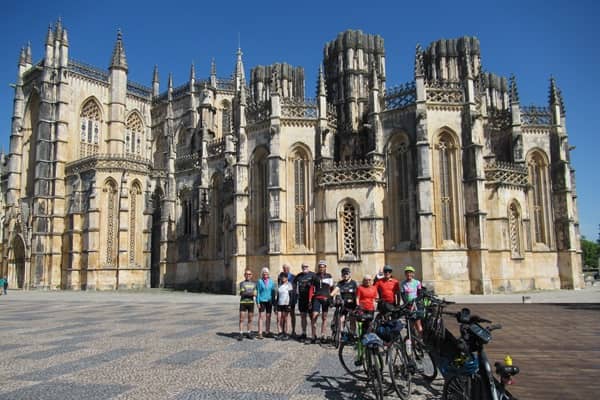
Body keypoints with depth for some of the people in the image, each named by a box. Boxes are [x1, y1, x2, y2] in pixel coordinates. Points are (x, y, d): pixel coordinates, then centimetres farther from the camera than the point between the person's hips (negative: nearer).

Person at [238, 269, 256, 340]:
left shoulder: (254, 283, 12)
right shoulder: (242, 283, 2)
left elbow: (255, 293, 5)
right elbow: (242, 293, -9)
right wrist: (251, 293, -20)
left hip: (251, 302, 3)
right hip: (243, 302, -3)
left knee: (250, 319, 7)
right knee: (242, 319, -4)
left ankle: (248, 333, 17)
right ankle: (241, 334, -1)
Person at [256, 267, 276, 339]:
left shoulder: (271, 281, 6)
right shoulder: (260, 281, -2)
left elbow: (273, 291, 10)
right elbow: (258, 292, -1)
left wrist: (273, 301, 5)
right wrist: (258, 302, -6)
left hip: (269, 301, 3)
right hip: (262, 301, -3)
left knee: (268, 317, 10)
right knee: (261, 317, -6)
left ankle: (267, 332, 21)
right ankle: (260, 333, -5)